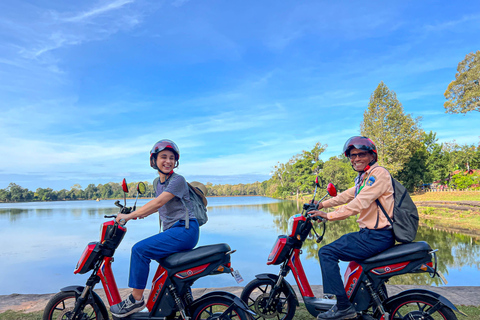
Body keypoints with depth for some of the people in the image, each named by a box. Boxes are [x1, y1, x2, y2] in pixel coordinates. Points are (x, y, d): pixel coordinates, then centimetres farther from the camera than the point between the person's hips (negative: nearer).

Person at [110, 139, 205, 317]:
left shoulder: (178, 180, -11)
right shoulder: (159, 182, 16)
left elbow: (158, 202, -21)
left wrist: (130, 215, -20)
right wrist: (140, 214, 20)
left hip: (185, 230, -9)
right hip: (171, 231, 9)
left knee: (140, 249, -18)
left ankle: (136, 299, -5)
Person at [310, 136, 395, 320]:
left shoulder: (379, 173, -16)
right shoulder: (362, 177, 17)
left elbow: (358, 204, -24)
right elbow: (347, 196, 22)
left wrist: (328, 216, -20)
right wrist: (322, 204, 14)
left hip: (377, 236, -10)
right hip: (369, 232, 10)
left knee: (326, 253, -14)